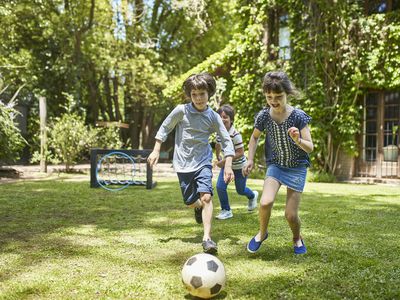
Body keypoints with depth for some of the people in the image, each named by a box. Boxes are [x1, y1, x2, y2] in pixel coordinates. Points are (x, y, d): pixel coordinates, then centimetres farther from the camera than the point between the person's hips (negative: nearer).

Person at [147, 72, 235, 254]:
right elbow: (165, 128, 5)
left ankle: (207, 238, -18)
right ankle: (199, 208, 43)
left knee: (206, 197, -20)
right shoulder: (181, 110, -8)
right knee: (190, 202, 5)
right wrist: (156, 150, 3)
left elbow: (226, 141, 0)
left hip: (203, 162, 0)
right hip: (183, 163, 0)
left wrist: (228, 166, -9)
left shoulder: (213, 117, -4)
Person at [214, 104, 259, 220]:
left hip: (239, 166, -5)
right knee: (220, 187, -9)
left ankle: (252, 195, 49)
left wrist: (225, 161, -30)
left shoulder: (235, 135, -29)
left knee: (240, 190, 13)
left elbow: (240, 153, -28)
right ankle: (226, 210, 10)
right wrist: (218, 158, 13)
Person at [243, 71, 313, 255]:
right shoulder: (264, 116, -10)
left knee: (290, 214, -3)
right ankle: (262, 233, 8)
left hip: (297, 167, -1)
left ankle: (297, 238, 31)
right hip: (275, 164, 2)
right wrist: (250, 160, 0)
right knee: (265, 202, -22)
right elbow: (254, 137, 10)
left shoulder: (298, 116, -17)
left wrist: (298, 140, -36)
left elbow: (310, 148, -15)